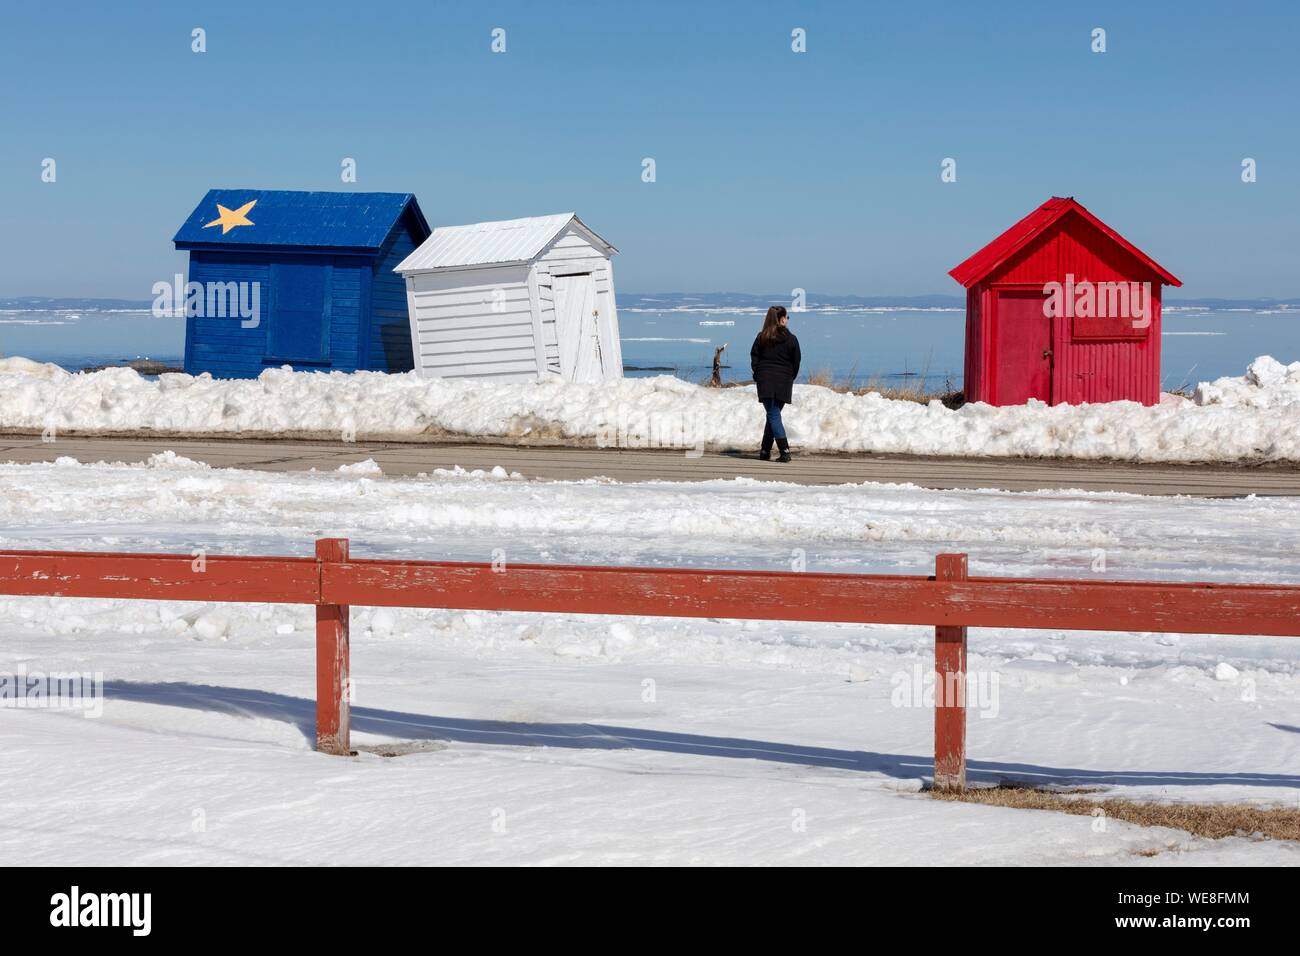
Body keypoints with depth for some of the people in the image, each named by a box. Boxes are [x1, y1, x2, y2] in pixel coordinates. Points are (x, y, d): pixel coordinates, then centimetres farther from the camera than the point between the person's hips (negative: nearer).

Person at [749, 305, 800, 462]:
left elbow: (754, 359, 1)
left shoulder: (761, 338, 0)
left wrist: (757, 376, 11)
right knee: (773, 415, 13)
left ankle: (785, 450, -17)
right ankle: (765, 451, 16)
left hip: (765, 381, -1)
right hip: (784, 383, 1)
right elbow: (796, 363, 5)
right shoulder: (791, 339, 0)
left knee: (773, 415, -3)